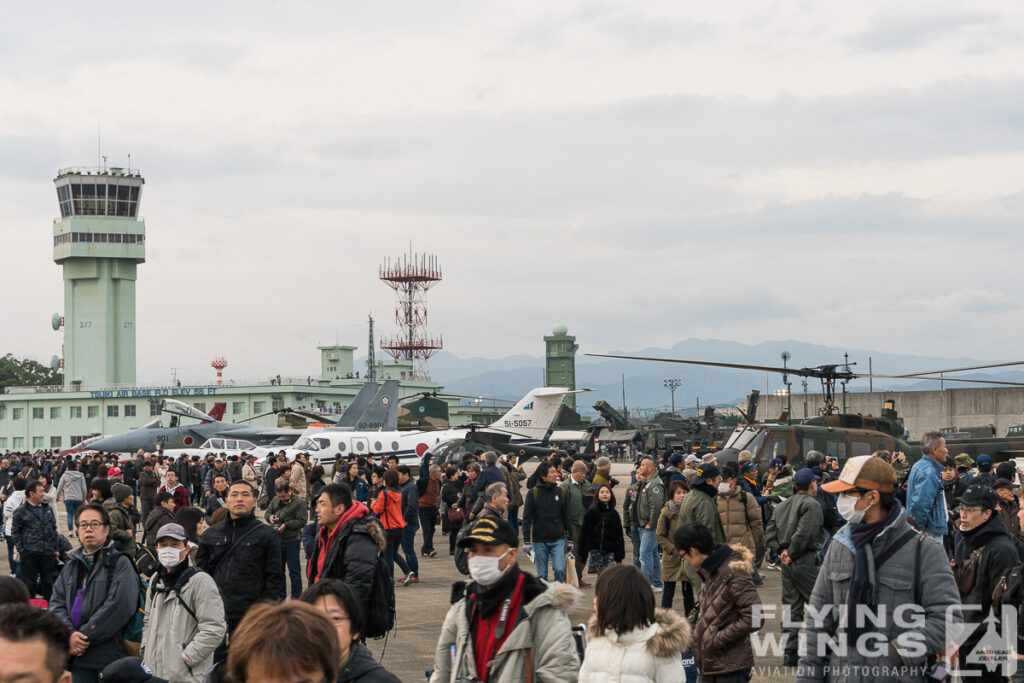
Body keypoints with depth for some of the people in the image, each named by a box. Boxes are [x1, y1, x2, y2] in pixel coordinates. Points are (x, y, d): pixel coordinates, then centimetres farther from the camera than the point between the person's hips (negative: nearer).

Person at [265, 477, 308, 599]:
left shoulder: (299, 503, -10)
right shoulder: (275, 500, 8)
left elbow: (302, 522, -13)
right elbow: (267, 513, 17)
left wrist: (286, 525, -21)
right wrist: (270, 517, -6)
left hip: (292, 541, -5)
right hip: (277, 540, 5)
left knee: (294, 571, 2)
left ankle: (296, 597, 12)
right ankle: (280, 596, 25)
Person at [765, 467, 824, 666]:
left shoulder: (783, 506, 16)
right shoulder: (811, 504, -9)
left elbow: (770, 532, 10)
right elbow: (803, 533, -20)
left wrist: (781, 550, 3)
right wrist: (792, 553, -10)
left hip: (788, 564, 8)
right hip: (806, 561, -8)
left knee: (792, 608, 10)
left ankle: (789, 653, 10)